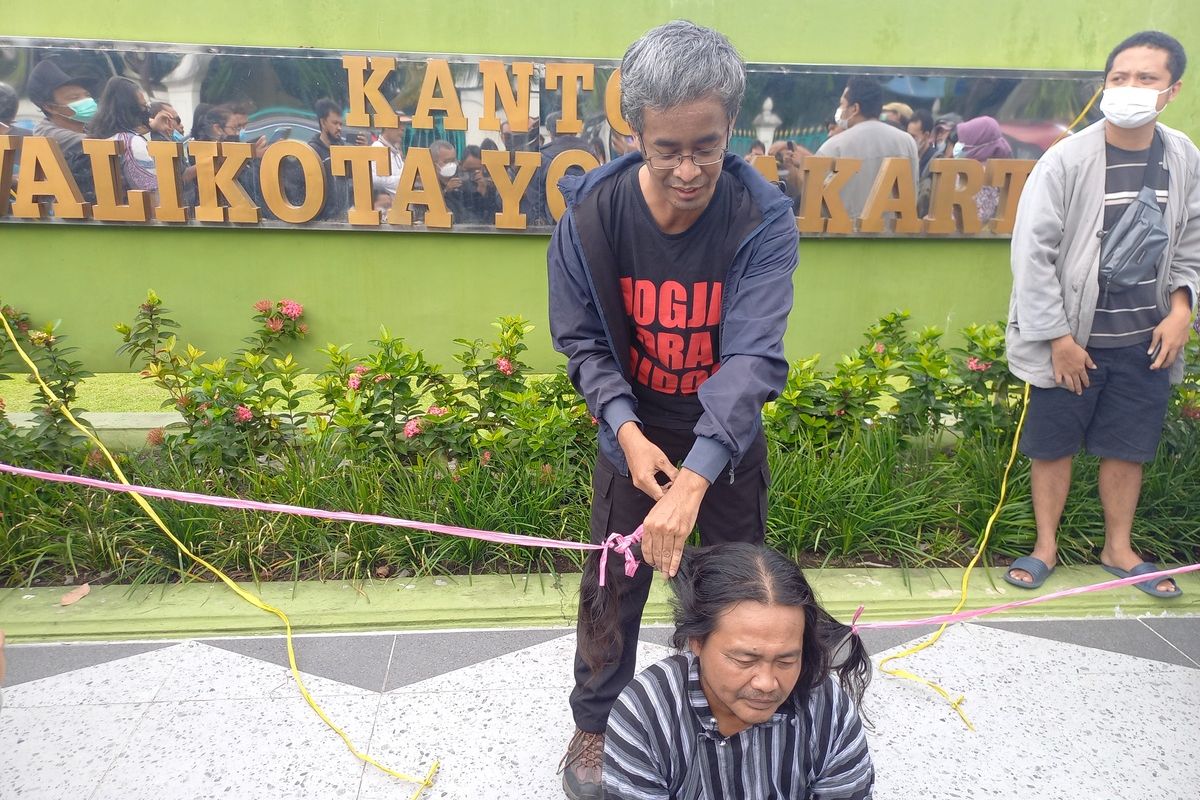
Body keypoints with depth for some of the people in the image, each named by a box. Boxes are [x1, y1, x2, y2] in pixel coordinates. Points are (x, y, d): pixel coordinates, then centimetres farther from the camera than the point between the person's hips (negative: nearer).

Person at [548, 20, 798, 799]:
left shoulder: (764, 218, -22)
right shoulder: (591, 210, -18)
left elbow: (754, 356, -30)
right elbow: (582, 341, -8)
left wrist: (693, 479, -40)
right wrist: (627, 430, -23)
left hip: (728, 447, 0)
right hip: (632, 440, 1)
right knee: (612, 592, 13)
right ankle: (594, 725, 39)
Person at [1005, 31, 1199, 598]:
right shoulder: (1067, 159, -13)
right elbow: (1032, 252, -14)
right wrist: (1058, 338, -13)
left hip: (1145, 341, 4)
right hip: (1072, 340, -3)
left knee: (1128, 448, 14)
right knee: (1054, 447, 8)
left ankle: (1118, 549, 32)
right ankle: (1046, 547, 25)